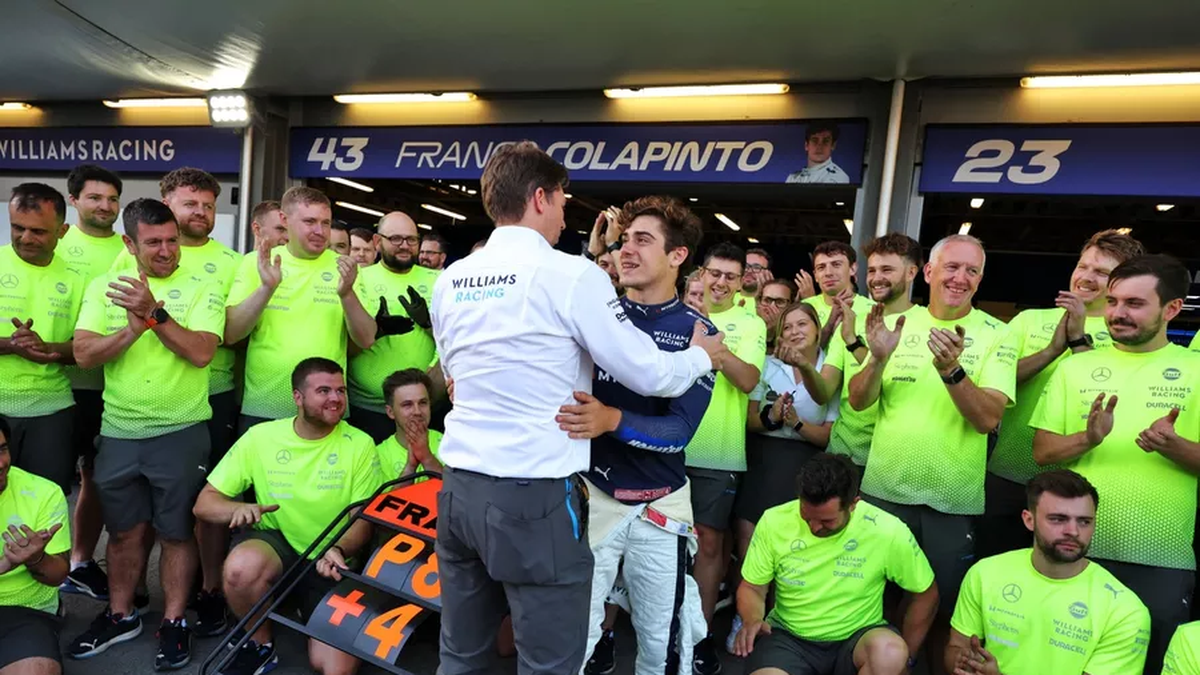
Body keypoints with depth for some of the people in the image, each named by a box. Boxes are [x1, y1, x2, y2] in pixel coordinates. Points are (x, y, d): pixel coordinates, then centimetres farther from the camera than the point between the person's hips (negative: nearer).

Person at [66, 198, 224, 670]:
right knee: (123, 530, 17)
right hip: (119, 431, 3)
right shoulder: (104, 287, 3)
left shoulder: (201, 289, -6)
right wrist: (132, 330, -20)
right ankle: (120, 614, 35)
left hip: (181, 432, -3)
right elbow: (83, 354, -5)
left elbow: (201, 352, -17)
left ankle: (174, 621, 23)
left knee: (177, 531, 8)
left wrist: (155, 313, -23)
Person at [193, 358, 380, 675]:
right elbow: (204, 504, -1)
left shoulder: (360, 444, -6)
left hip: (331, 566, 0)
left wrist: (338, 549, -26)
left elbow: (364, 521, -4)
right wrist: (239, 508, -24)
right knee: (241, 566, -35)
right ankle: (260, 645, -3)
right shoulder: (260, 436, -3)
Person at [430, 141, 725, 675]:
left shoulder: (450, 280, 7)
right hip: (534, 496, -6)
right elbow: (649, 374, -6)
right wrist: (702, 355, 15)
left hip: (459, 487, 7)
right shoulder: (570, 275, -10)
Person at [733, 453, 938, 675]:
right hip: (789, 638, 0)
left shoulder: (888, 531, -16)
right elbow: (752, 587, 1)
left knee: (889, 651, -35)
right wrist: (752, 620, -20)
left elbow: (925, 594, 1)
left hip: (856, 639, 1)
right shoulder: (774, 521, -12)